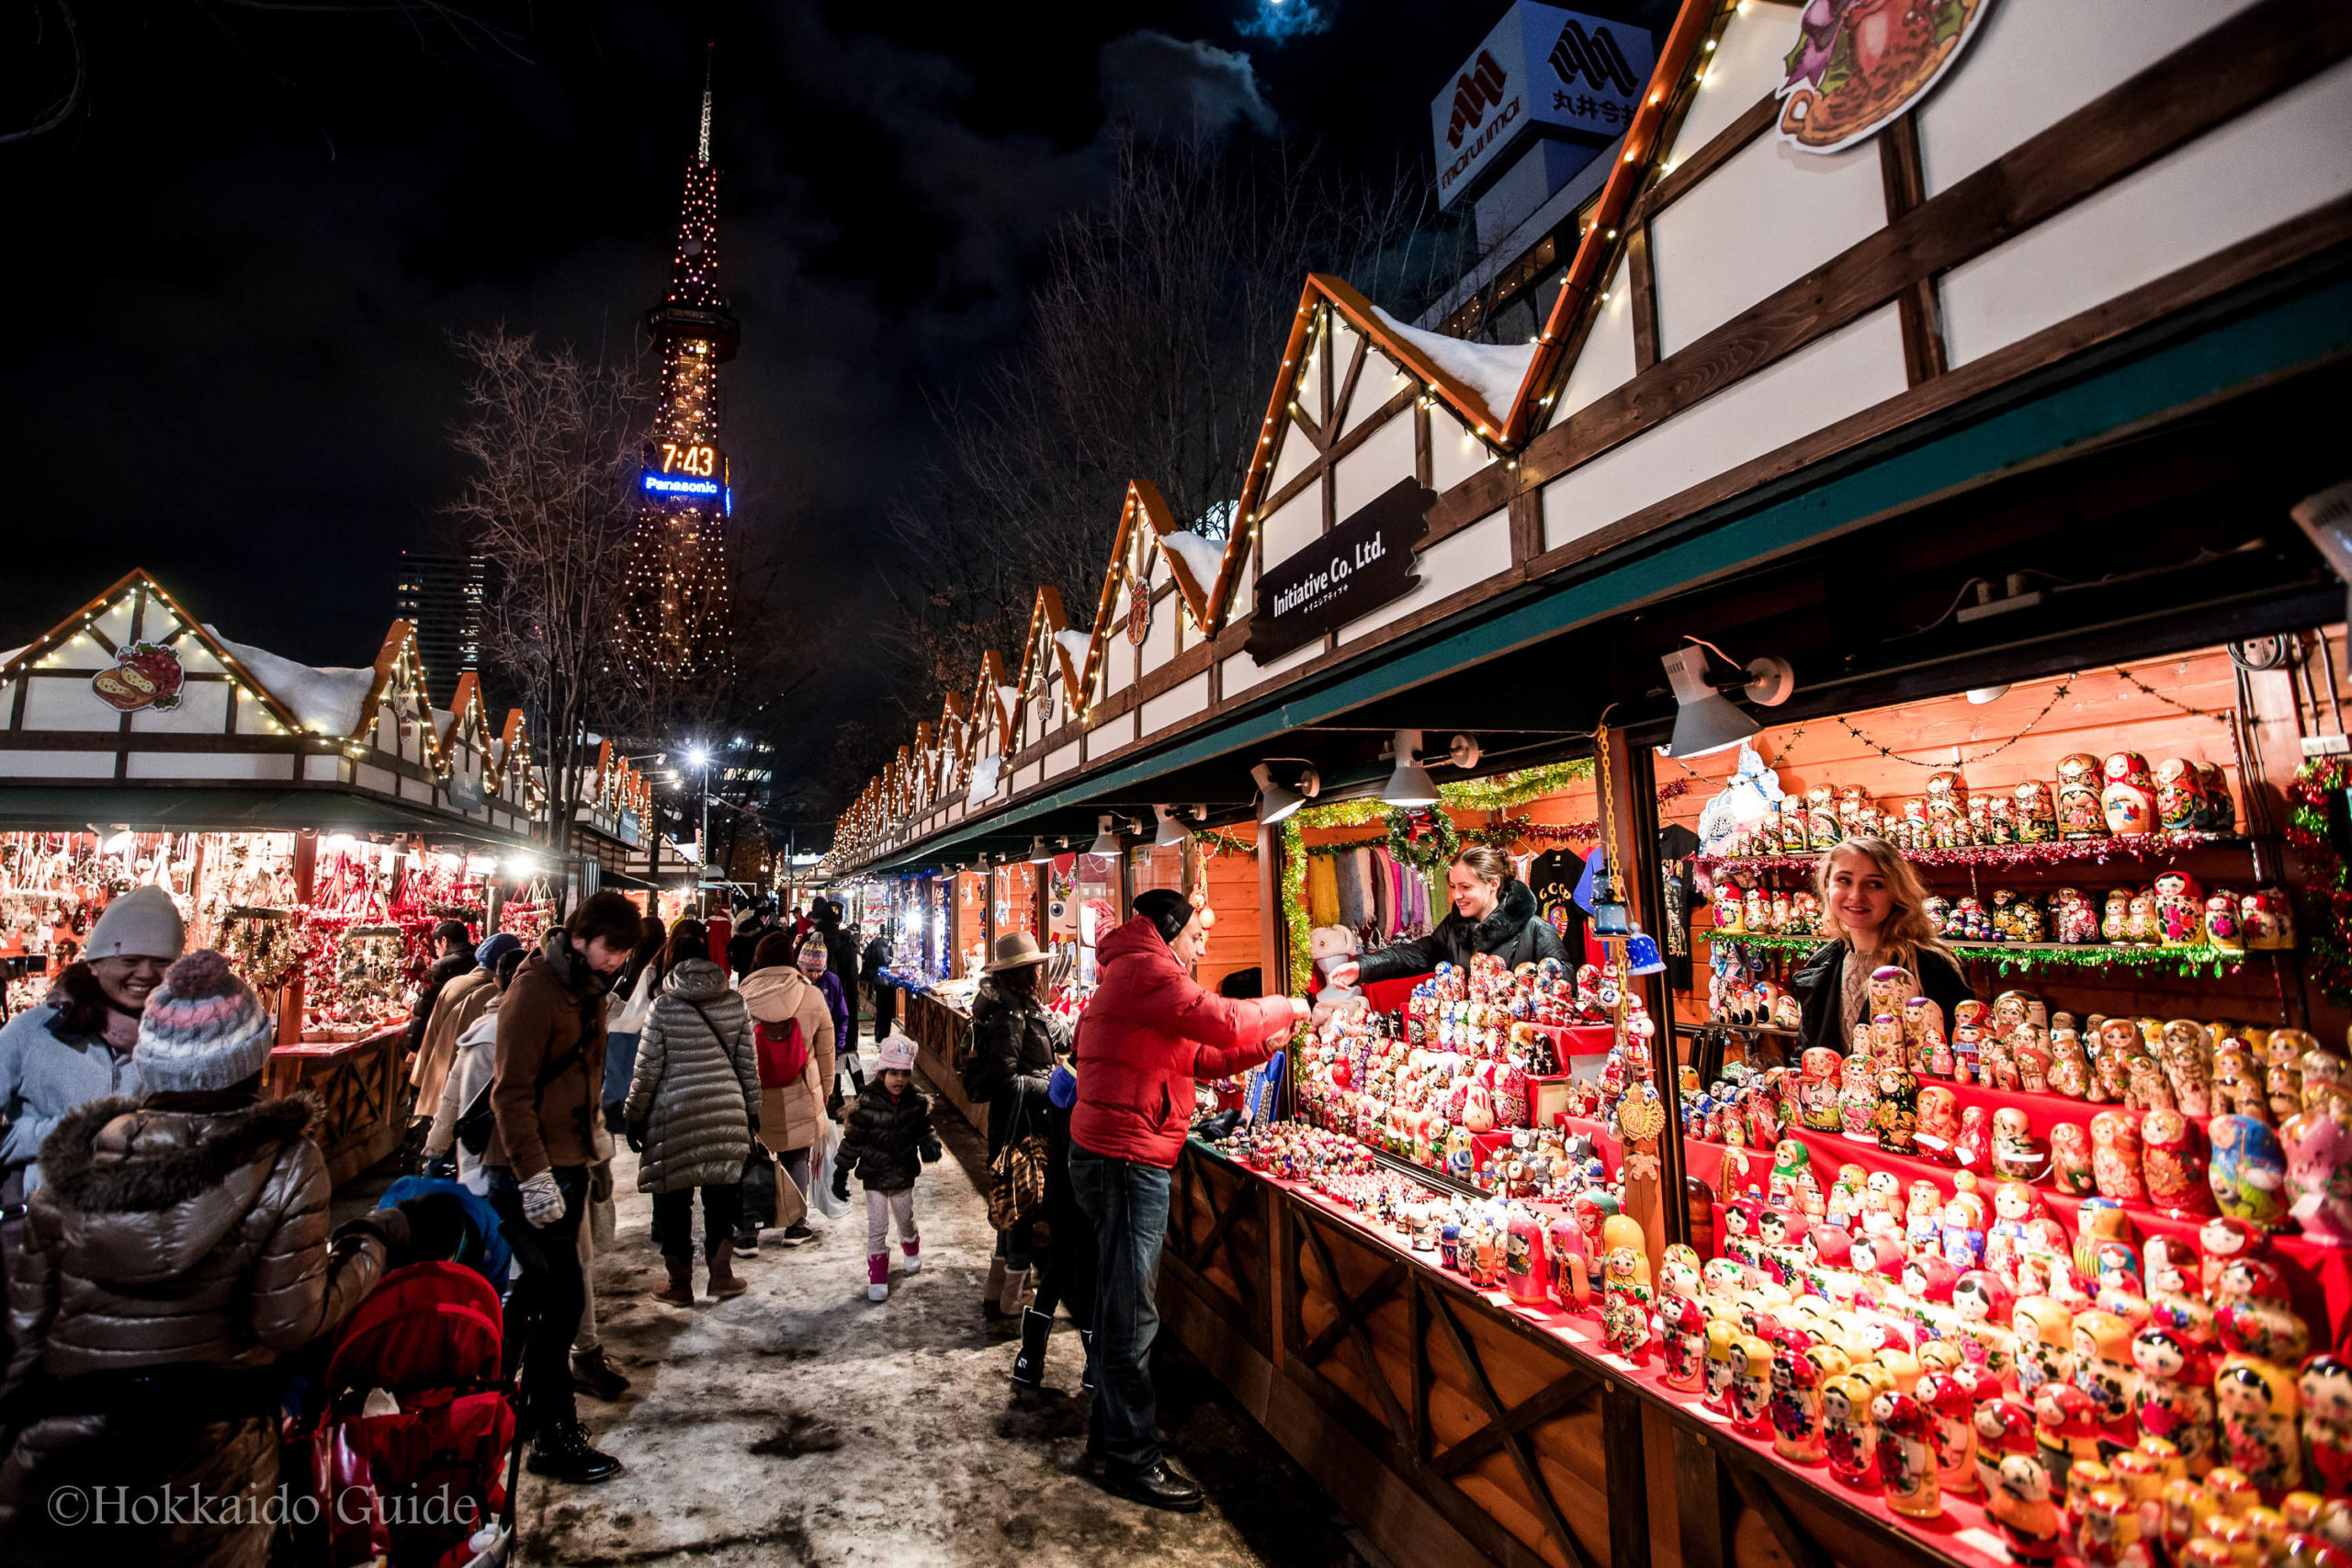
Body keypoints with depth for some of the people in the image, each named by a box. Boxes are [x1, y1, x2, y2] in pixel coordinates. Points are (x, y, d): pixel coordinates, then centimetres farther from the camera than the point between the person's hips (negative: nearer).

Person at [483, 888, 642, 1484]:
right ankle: (554, 1439, 9)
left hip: (568, 1165, 9)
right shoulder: (534, 991, -18)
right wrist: (535, 1175, -22)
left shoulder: (588, 990, 11)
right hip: (532, 1173, -9)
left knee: (542, 1294, 19)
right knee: (561, 1300, -3)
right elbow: (512, 1092, -20)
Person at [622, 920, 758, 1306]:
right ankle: (721, 1275, 21)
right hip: (726, 1114, 3)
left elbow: (647, 1069, -5)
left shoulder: (663, 1006, -8)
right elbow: (748, 1063, 5)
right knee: (721, 1194, 16)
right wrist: (752, 1109, 15)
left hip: (675, 1116, -2)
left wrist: (633, 1115, 7)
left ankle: (680, 1283, 22)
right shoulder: (734, 1003, 0)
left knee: (674, 1198, 11)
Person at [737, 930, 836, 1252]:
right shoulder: (812, 996, -7)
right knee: (796, 1159, 16)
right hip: (799, 1096, 1)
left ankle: (746, 1232, 18)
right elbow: (825, 1050, 2)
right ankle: (795, 1226, 25)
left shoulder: (740, 998, -10)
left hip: (752, 1095, -1)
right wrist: (824, 1089, 15)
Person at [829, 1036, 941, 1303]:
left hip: (904, 1176, 3)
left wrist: (931, 1146, -19)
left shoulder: (917, 1101, -10)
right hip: (874, 1176, -3)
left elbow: (925, 1130, 3)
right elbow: (852, 1138, -11)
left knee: (906, 1219, 23)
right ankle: (877, 1275, 19)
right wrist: (841, 1172, -8)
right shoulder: (867, 1102, -18)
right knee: (877, 1228, 2)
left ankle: (911, 1248, 53)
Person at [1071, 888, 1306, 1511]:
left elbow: (1202, 1057, 18)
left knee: (1119, 1306, 21)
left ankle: (1112, 1425, 36)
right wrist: (1287, 1008, -10)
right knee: (1131, 1314, 0)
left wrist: (1268, 1040, 6)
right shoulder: (1146, 968, -15)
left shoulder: (1131, 975, 20)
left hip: (1111, 1157, 11)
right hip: (1127, 1159, -11)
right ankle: (1133, 1461, 12)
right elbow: (1221, 1020, -27)